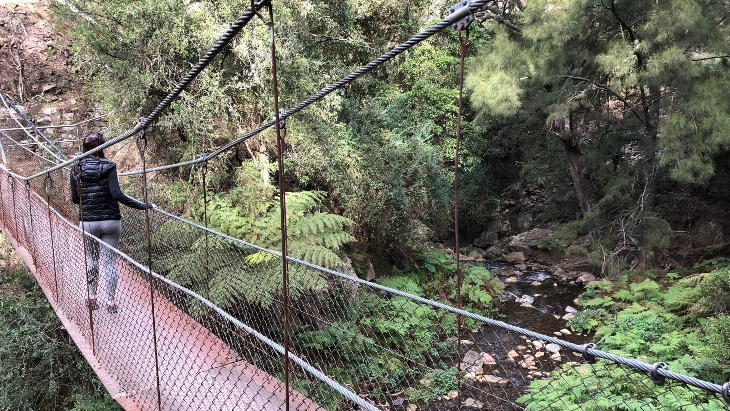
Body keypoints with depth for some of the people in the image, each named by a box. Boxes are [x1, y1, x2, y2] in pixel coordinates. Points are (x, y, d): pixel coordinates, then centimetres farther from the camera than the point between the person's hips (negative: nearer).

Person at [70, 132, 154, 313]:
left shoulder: (76, 169, 0)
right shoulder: (108, 166, -9)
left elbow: (75, 199, 3)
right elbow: (117, 194, -19)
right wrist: (143, 205, -19)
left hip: (88, 222, 2)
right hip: (111, 221, -2)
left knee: (91, 258, 20)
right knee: (110, 261, 6)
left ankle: (92, 297, 23)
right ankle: (111, 301, 10)